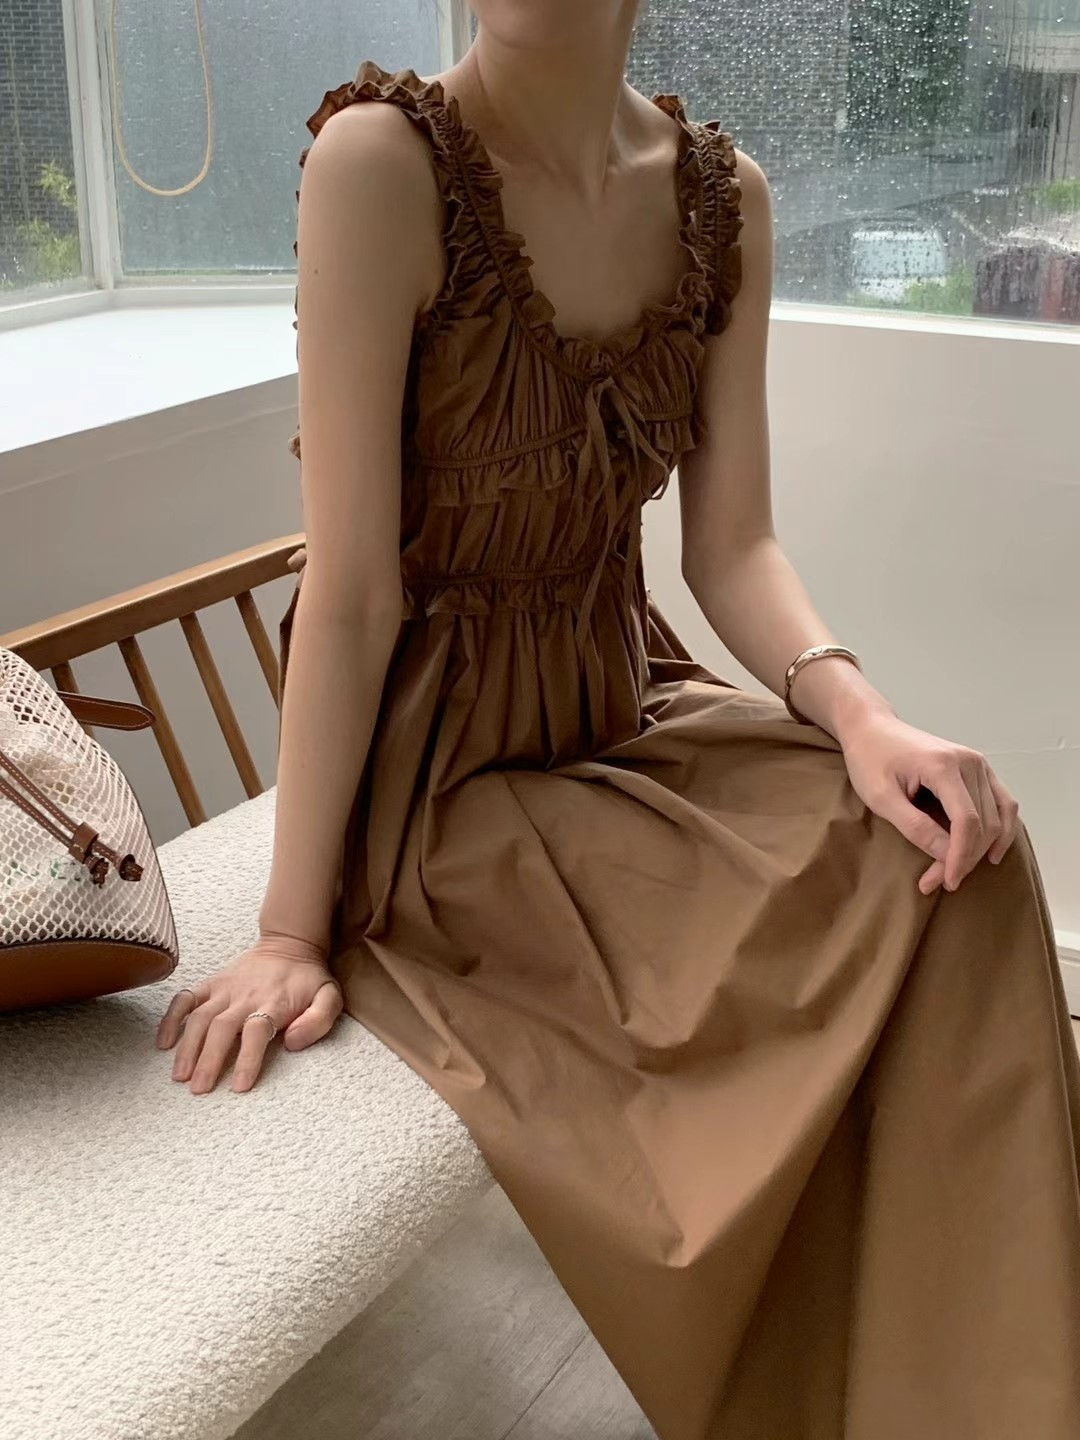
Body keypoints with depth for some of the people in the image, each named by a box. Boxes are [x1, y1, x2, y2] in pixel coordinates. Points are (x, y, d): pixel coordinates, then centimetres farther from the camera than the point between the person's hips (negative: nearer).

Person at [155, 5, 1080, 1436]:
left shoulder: (723, 197, -2)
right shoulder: (384, 157, -19)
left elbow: (733, 545, -2)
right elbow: (350, 589, -20)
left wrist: (853, 709, -21)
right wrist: (292, 932, -18)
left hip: (622, 708, 6)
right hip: (426, 759, -5)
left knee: (954, 860, -14)